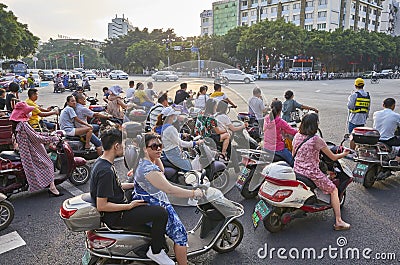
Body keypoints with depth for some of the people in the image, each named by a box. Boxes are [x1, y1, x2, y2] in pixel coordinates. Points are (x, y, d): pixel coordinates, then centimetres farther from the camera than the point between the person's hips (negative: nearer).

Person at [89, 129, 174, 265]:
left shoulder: (101, 162, 4)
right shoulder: (106, 171, -27)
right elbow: (101, 206, -27)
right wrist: (129, 206, -20)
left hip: (117, 206, 11)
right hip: (115, 217, -11)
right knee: (161, 212, -19)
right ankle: (156, 251, 0)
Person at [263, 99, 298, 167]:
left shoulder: (266, 119, -3)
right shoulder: (280, 122, -22)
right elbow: (293, 132, -16)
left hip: (266, 147, 7)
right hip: (278, 148, -7)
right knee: (293, 163, 10)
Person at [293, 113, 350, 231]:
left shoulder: (297, 136, 1)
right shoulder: (316, 140, -18)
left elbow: (293, 155, 14)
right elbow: (333, 157, -9)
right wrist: (344, 154, 11)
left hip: (297, 171, 7)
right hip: (312, 173, -7)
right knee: (334, 190, 13)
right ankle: (338, 222, 14)